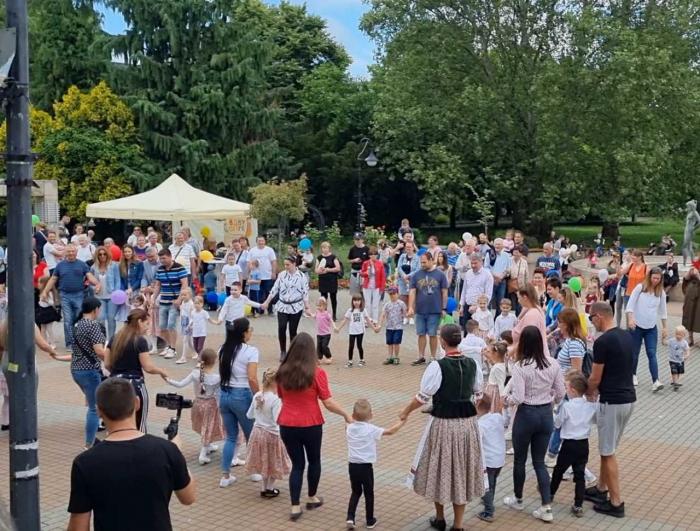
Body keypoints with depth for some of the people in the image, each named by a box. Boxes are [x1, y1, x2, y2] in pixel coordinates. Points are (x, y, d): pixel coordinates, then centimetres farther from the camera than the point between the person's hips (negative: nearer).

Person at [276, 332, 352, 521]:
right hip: (311, 426, -3)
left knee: (297, 464, 13)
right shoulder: (317, 373, -13)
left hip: (287, 425, 3)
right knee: (314, 461, 21)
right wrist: (346, 415, 0)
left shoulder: (282, 372, -1)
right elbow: (328, 403, -13)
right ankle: (312, 498, 35)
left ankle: (295, 507, 9)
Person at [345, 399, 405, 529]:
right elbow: (390, 431, -4)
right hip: (366, 467, -4)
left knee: (356, 492, 20)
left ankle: (350, 518, 7)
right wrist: (401, 422, 10)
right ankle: (370, 521, 23)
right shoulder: (371, 429, -10)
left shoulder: (349, 428, 1)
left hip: (352, 465, 4)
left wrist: (353, 420, 39)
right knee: (369, 494, 13)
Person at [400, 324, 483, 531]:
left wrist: (405, 412, 2)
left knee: (440, 469, 16)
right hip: (467, 423, 4)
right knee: (461, 471, 14)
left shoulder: (438, 366, -17)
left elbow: (423, 396, -14)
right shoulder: (471, 364, -1)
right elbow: (477, 392, 11)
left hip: (443, 423, -4)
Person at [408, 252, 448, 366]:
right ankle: (421, 357, 17)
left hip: (435, 311, -2)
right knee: (421, 334, 8)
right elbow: (412, 292, 2)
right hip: (420, 311, 2)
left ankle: (433, 357, 15)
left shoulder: (440, 275, -1)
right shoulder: (416, 275, 4)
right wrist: (410, 307, -8)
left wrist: (444, 308, -1)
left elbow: (444, 292, 2)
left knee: (433, 334, 4)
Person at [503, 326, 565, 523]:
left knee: (519, 460, 17)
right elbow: (560, 394, 2)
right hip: (546, 414, 4)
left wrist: (506, 399, -1)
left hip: (526, 415, -4)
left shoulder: (519, 366, -19)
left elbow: (518, 398, -21)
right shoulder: (553, 364, -5)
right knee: (539, 461, 14)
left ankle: (518, 499, 35)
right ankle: (546, 507, 8)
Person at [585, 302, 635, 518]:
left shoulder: (602, 342, -18)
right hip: (628, 398, 8)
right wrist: (598, 389, 22)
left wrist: (588, 393, 9)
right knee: (607, 449, 21)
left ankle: (616, 503, 6)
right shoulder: (627, 336, 8)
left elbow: (595, 379, -12)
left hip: (612, 402, -8)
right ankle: (601, 489, 32)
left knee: (608, 453, 1)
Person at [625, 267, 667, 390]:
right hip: (637, 326, -2)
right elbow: (630, 304, -8)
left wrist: (664, 327, 13)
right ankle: (633, 375, 28)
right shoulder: (640, 287, -6)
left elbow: (662, 311, 12)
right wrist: (630, 318, -21)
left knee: (652, 354, -8)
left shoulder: (661, 292, 3)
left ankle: (655, 381, -15)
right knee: (635, 352, 8)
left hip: (652, 328, 2)